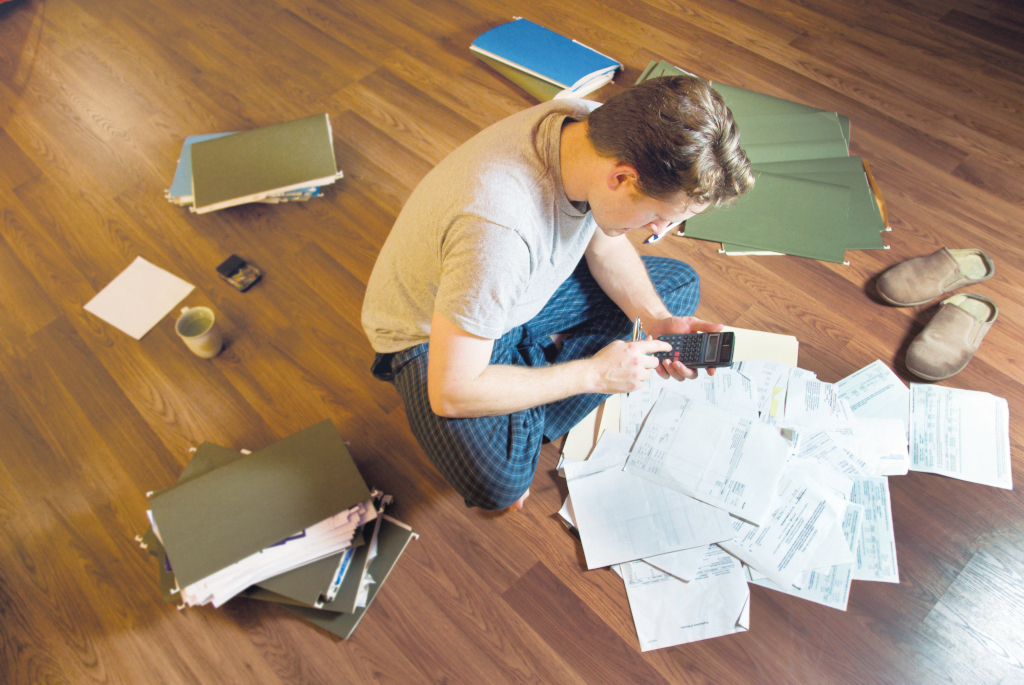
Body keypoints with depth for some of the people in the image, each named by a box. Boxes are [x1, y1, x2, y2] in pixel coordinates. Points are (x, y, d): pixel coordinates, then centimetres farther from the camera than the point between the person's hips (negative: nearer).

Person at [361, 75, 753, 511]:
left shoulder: (603, 130, -19)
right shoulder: (498, 228, -41)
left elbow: (604, 244, 1)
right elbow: (450, 394, -33)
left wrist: (657, 320, -14)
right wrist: (595, 374, -25)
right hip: (433, 334, -7)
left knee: (681, 286, 4)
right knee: (498, 483, -30)